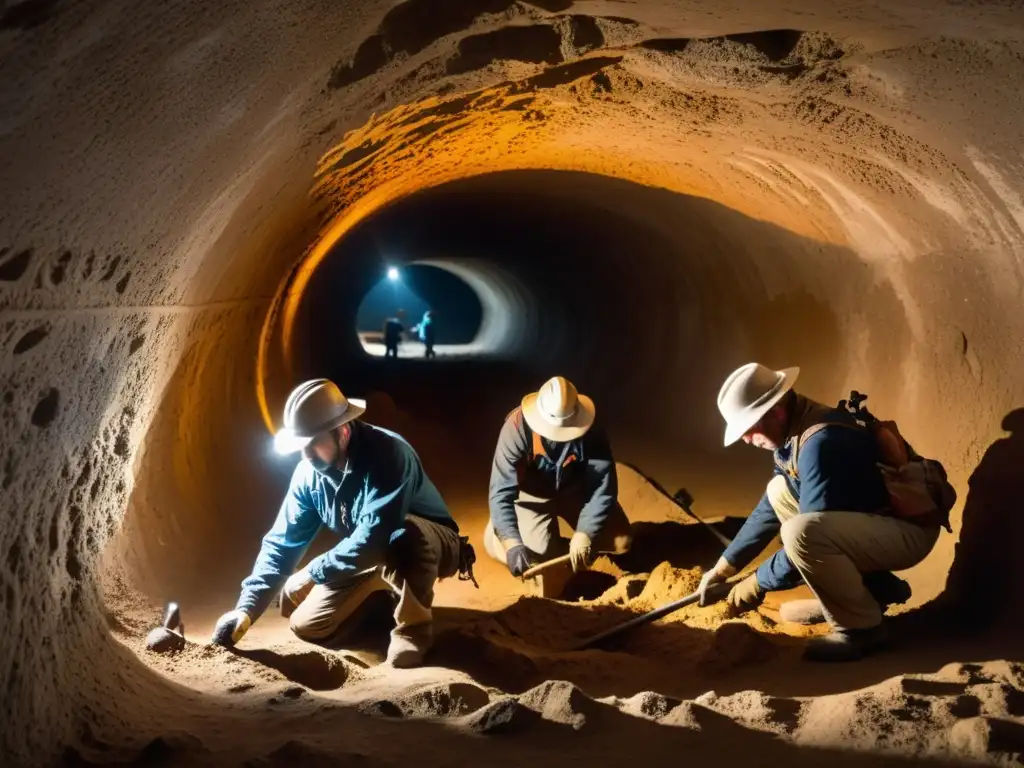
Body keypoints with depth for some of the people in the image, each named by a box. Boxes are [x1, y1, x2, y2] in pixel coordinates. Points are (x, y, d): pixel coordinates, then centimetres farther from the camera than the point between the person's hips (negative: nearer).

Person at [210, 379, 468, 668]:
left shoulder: (387, 453, -34)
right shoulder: (308, 473, -12)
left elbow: (375, 536, -42)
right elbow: (281, 542, -10)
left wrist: (315, 571, -29)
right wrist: (247, 608, -21)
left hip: (430, 544, -7)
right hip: (366, 558, 7)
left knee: (403, 536, -41)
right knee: (306, 625, 0)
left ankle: (413, 628, -17)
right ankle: (383, 596, 24)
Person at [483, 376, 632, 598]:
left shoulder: (590, 431, -29)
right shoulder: (517, 427, -34)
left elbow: (604, 485, -27)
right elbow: (501, 491, -36)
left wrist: (584, 533, -38)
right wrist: (513, 544, -47)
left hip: (576, 489, 1)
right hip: (532, 493, -1)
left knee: (621, 541, -13)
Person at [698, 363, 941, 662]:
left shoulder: (821, 442, -26)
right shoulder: (792, 431, 4)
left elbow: (809, 534, -25)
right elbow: (769, 508, 15)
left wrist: (758, 582, -13)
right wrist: (725, 565, 13)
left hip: (906, 529, -10)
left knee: (800, 532, -32)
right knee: (779, 492, 11)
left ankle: (862, 627, -9)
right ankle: (868, 588, 13)